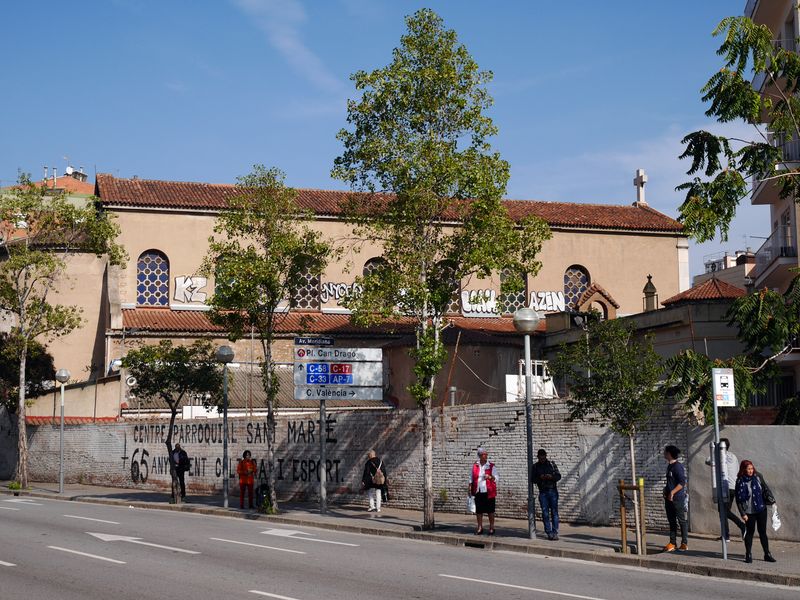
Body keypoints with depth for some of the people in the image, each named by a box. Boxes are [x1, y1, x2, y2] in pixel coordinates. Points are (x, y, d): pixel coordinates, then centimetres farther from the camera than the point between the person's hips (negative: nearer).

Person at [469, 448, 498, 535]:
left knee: (490, 510, 2)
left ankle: (491, 528, 12)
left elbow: (496, 478, 0)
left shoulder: (491, 466, 1)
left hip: (488, 492, -2)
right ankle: (480, 528, 15)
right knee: (478, 510, 5)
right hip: (478, 492, 2)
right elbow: (471, 478, 13)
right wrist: (470, 489, 6)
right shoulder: (475, 466, 8)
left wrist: (490, 477, -20)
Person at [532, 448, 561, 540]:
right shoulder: (535, 466, 7)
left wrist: (551, 477, -16)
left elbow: (558, 476, 4)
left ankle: (555, 533, -1)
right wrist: (540, 478, -16)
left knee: (554, 512, -3)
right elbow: (533, 479, 5)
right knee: (545, 513, -1)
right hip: (543, 492, 1)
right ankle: (549, 533, 4)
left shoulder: (551, 464, 5)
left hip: (553, 491, -1)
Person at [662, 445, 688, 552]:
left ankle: (684, 543, 3)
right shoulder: (669, 466, 15)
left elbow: (682, 482, -19)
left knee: (682, 521, -1)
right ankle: (672, 543, 13)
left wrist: (672, 492, -23)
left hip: (678, 498, -9)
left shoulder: (678, 466, -13)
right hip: (669, 499, 9)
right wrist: (666, 489, 12)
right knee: (672, 521, 9)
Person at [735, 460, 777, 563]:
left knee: (762, 532, 8)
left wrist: (771, 500, 2)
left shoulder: (758, 477, -2)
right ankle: (748, 555, 16)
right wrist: (743, 514, -10)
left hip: (761, 509, 3)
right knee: (750, 532, 5)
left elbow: (766, 489, 11)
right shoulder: (740, 482, -11)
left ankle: (767, 554, 16)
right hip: (749, 511, -3)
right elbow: (738, 499, -8)